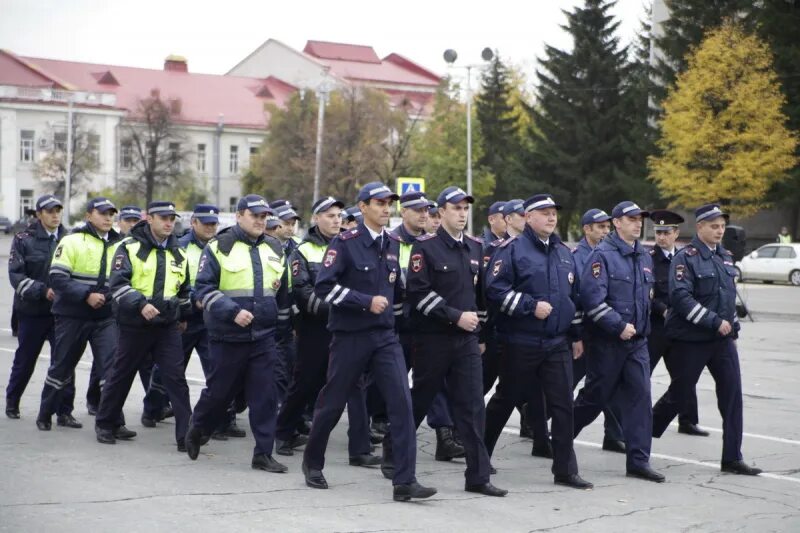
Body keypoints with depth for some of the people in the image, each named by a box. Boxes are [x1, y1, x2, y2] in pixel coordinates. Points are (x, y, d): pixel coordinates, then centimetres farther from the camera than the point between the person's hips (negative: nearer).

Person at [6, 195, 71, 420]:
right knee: (25, 360, 13)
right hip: (32, 312, -1)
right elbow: (16, 275, -9)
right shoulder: (24, 240, -3)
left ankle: (64, 411, 3)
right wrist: (43, 291, -19)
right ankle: (12, 402, 34)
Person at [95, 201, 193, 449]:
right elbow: (118, 283, -16)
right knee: (121, 375, 10)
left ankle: (185, 435, -7)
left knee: (176, 378, -6)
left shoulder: (178, 253, 10)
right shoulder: (129, 247, -6)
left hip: (168, 326, 3)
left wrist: (183, 316, 29)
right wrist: (140, 304, -28)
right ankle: (104, 424, 28)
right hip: (134, 324, -3)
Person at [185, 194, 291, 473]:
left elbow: (283, 292, 23)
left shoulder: (272, 251, 12)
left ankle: (263, 453, 5)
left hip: (263, 337, 4)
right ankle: (197, 430, 34)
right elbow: (203, 289, -11)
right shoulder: (219, 247, -5)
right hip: (227, 337, -4)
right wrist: (232, 312, -21)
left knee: (265, 396, -1)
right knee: (220, 390, 7)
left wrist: (281, 323, 23)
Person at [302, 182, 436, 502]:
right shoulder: (345, 243, -9)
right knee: (333, 403, 8)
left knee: (401, 401, -10)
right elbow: (324, 286, -16)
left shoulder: (392, 244, 10)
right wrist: (367, 302, -20)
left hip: (385, 337, 4)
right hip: (350, 337, -4)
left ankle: (404, 481, -11)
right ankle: (313, 463, 33)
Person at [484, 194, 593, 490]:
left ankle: (565, 470, 6)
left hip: (558, 343, 5)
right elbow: (495, 289, -16)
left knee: (563, 405, 0)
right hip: (521, 343, -5)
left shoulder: (564, 252, 14)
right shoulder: (512, 249, -7)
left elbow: (573, 296, 22)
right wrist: (531, 306, -20)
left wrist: (576, 335, 20)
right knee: (506, 400, 7)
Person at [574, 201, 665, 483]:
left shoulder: (644, 256, 12)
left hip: (637, 340, 6)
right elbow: (592, 298, -20)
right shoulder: (602, 255, -12)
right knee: (596, 396, 3)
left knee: (640, 395, -2)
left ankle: (638, 460, 1)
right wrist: (619, 326, -20)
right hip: (606, 341, -6)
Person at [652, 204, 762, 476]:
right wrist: (715, 322, -22)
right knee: (680, 396, 4)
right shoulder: (685, 258, -12)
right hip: (691, 341, -6)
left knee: (732, 394, -2)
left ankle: (732, 458, 3)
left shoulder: (725, 257, 12)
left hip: (723, 340, 6)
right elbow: (681, 298, -21)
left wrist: (733, 327, 15)